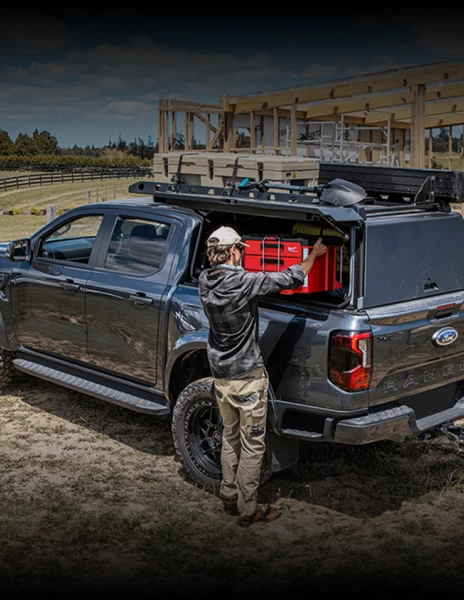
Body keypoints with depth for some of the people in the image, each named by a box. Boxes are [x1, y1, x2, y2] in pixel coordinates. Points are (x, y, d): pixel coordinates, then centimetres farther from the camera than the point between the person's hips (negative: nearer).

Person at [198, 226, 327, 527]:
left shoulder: (205, 281, -4)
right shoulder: (244, 282, -23)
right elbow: (292, 278, -17)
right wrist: (315, 254, -1)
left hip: (221, 375, 7)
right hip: (248, 377, -7)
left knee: (230, 437, 22)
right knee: (252, 445, 5)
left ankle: (229, 496, 33)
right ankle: (248, 509, 14)